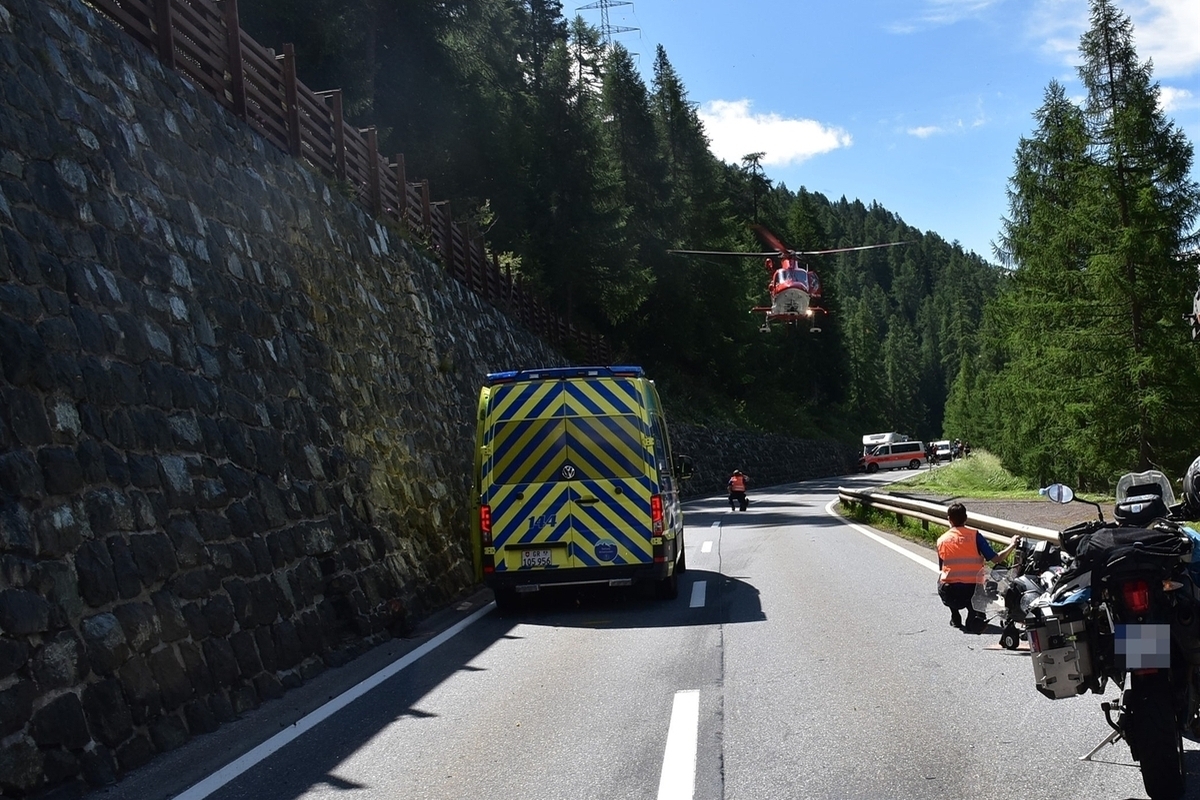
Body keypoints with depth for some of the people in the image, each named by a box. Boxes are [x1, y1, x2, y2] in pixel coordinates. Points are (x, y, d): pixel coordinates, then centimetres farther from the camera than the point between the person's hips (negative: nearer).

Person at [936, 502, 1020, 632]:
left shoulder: (941, 540, 5)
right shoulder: (974, 535, -1)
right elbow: (996, 558, -1)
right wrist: (1012, 546, 15)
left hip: (948, 595, 1)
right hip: (972, 592, -1)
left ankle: (955, 619, 28)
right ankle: (974, 615, 5)